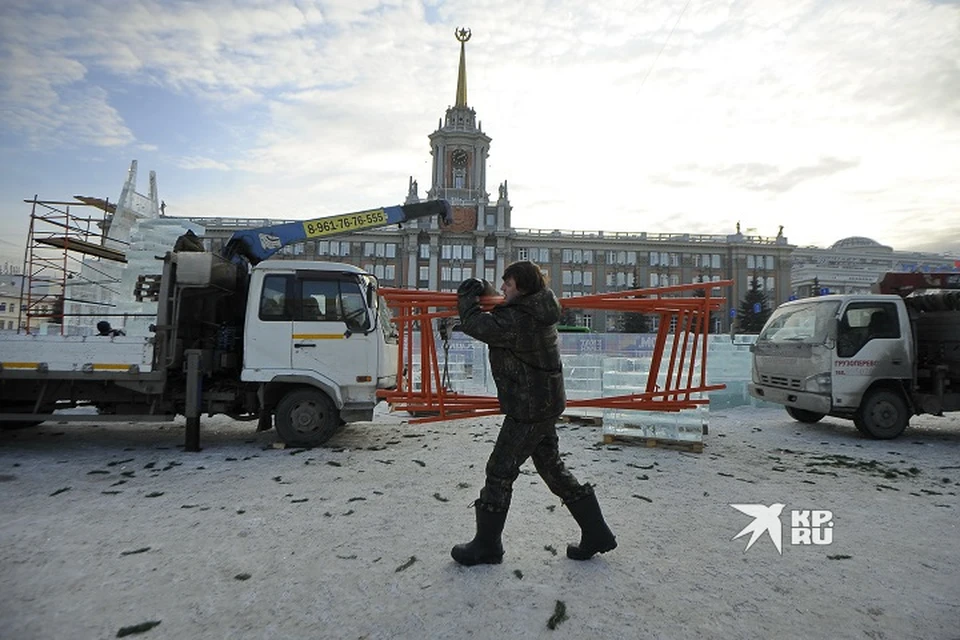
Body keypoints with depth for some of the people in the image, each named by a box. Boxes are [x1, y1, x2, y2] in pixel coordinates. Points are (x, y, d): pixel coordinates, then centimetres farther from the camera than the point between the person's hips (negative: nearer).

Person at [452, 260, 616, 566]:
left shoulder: (517, 320, -25)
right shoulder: (539, 311, 5)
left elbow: (475, 325, -24)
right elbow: (500, 310, 20)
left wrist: (467, 293, -8)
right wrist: (481, 288, 5)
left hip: (529, 410, -10)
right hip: (547, 404, 10)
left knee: (500, 472, 3)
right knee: (552, 468, 19)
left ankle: (487, 546, 19)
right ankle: (596, 533, 28)